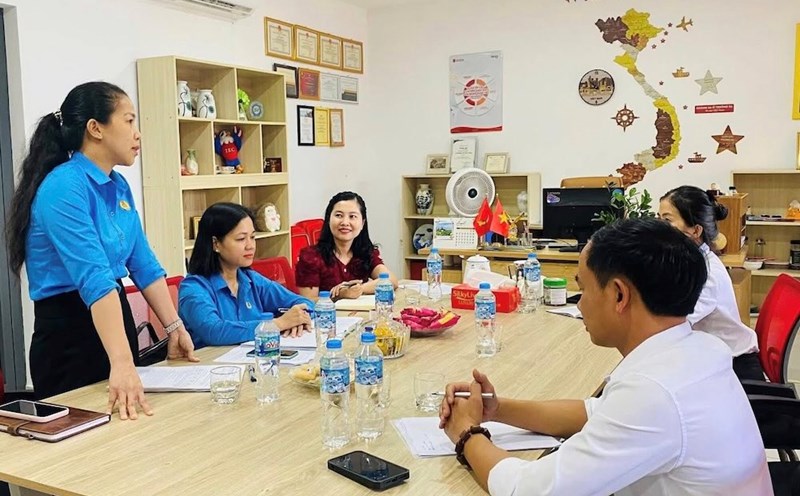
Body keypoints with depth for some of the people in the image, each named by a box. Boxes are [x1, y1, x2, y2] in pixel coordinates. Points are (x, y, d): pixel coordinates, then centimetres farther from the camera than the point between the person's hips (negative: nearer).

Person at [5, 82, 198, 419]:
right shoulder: (64, 187, -20)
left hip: (116, 319, 9)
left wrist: (175, 327, 2)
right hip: (68, 333, -8)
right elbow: (95, 278, -32)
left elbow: (144, 265, 9)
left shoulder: (119, 186, 6)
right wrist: (121, 363, -38)